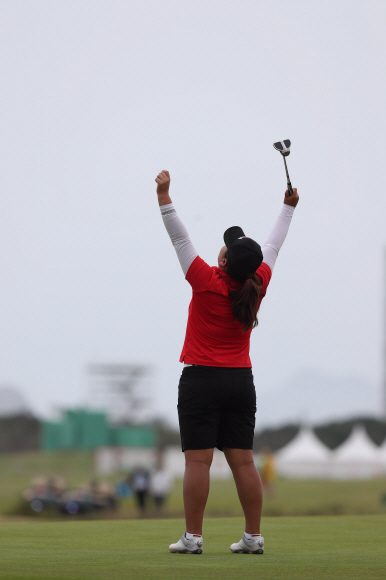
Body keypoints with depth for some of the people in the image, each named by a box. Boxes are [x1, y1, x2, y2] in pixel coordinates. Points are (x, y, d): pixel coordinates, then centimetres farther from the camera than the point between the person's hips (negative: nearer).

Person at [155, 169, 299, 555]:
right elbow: (273, 248, 15)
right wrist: (288, 208, 29)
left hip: (201, 379, -5)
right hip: (241, 382, 5)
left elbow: (181, 240, -12)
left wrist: (164, 196, -10)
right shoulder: (257, 286, 0)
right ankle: (253, 537, 2)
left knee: (197, 460, -6)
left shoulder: (208, 283, -13)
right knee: (242, 461, 4)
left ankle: (193, 537, -8)